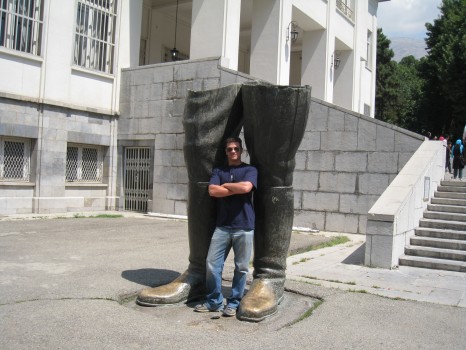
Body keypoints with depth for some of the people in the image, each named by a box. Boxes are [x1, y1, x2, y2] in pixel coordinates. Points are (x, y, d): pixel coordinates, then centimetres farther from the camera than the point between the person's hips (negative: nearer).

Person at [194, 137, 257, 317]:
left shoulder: (250, 170, 4)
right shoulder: (218, 171, 12)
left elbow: (246, 187, -16)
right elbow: (212, 190, -5)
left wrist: (225, 185, -2)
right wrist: (237, 189, -8)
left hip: (244, 227, -2)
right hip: (222, 226, 3)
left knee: (241, 267, 4)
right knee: (212, 264, 1)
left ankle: (233, 303, 18)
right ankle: (214, 301, 16)